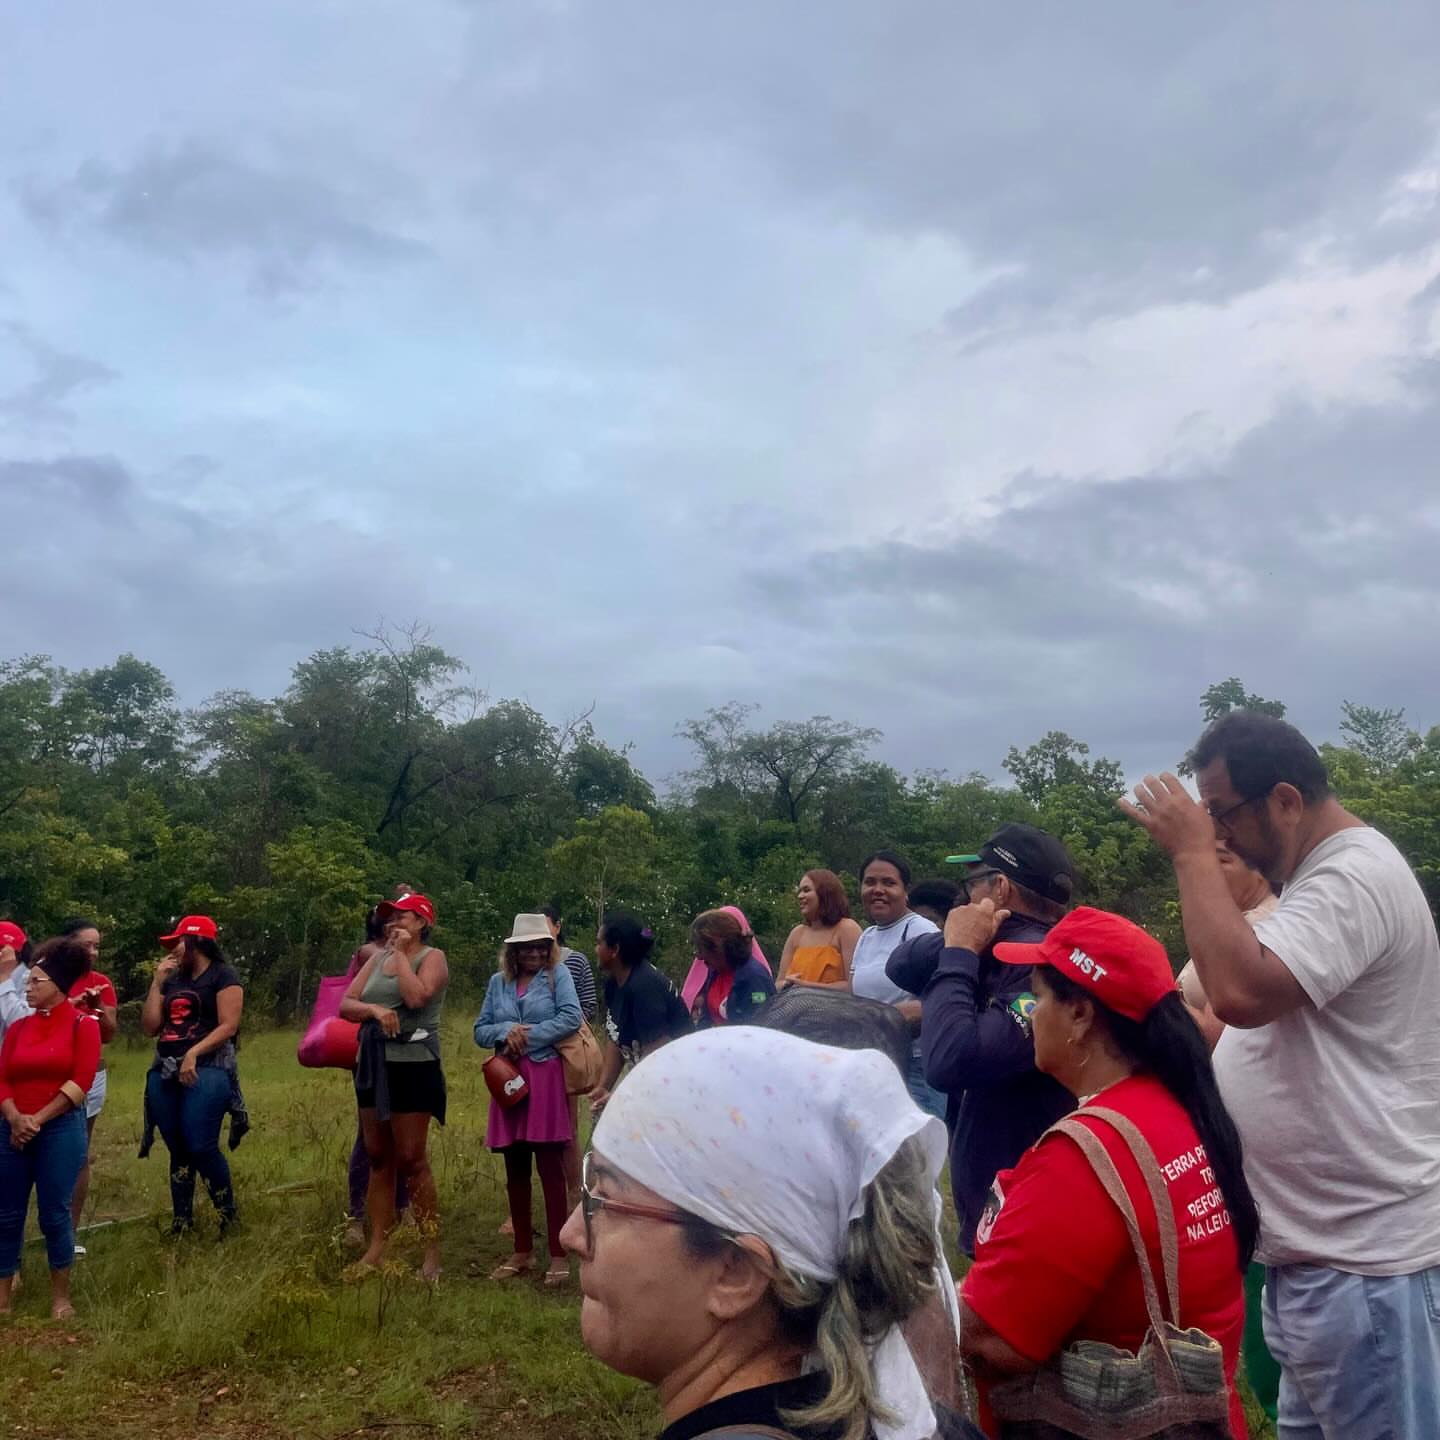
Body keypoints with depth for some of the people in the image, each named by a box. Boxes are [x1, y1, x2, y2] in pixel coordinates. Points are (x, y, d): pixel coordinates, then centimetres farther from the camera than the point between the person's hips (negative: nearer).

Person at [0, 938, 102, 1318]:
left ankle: (61, 1297, 14)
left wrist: (38, 1120, -14)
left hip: (61, 1129, -5)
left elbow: (80, 1081, -11)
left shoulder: (82, 1024, -4)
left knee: (54, 1214, 0)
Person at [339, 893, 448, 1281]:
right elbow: (345, 1005, 8)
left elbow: (415, 996, -23)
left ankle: (432, 1252, 2)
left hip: (412, 1064, -7)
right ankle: (376, 1249, 18)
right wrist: (373, 1009, -12)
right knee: (378, 1159, 11)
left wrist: (401, 953, -12)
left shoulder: (432, 957, -4)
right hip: (373, 1064, 7)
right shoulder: (378, 957, 14)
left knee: (410, 1160, -5)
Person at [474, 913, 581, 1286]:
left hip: (546, 1078, -4)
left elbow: (572, 1017, -14)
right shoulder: (498, 982, 10)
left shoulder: (557, 974, 0)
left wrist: (526, 1037, -13)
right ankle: (523, 1252, 23)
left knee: (550, 1168, -3)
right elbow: (480, 1032, 9)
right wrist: (506, 1031, -13)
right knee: (515, 1170, 11)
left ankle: (558, 1255, 4)